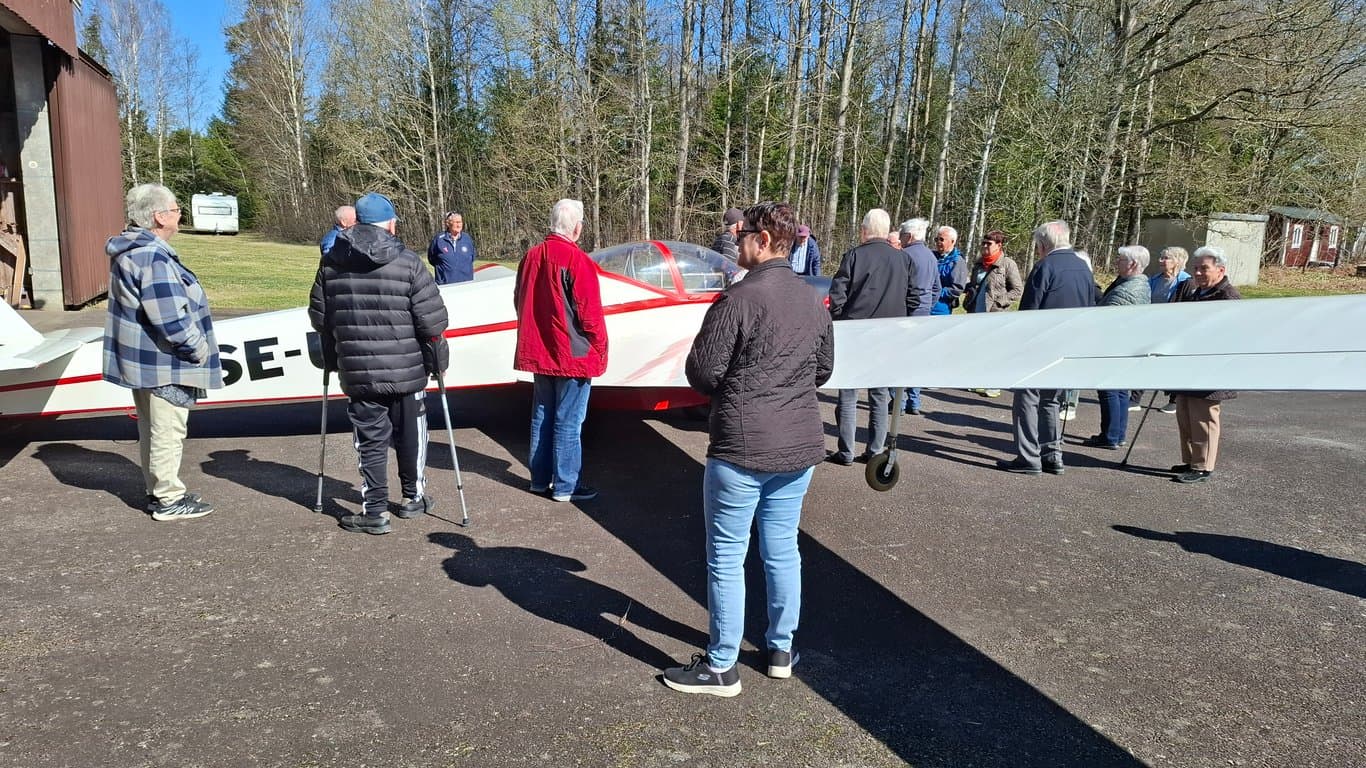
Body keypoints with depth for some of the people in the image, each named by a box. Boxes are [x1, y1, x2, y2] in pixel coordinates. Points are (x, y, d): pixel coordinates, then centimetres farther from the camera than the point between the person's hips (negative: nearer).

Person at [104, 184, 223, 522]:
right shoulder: (153, 258, -23)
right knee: (168, 431, 0)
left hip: (141, 360, 11)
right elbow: (171, 319, -26)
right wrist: (199, 350, -12)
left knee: (151, 430, 19)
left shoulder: (128, 250, 11)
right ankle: (168, 500, 9)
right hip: (163, 365, -11)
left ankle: (156, 491, 31)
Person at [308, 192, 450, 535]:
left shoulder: (330, 262, 3)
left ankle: (374, 511, 9)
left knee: (371, 440, 8)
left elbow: (319, 316, 10)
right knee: (410, 435, 15)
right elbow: (431, 317, -12)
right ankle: (413, 497, 29)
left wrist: (333, 357, 22)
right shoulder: (407, 261, -9)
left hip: (357, 371, 2)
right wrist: (438, 357, 2)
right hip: (407, 369, -2)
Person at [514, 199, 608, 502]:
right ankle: (565, 486, 9)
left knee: (541, 416, 16)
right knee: (568, 422, 1)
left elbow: (519, 301, 15)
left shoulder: (531, 256, 5)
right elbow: (590, 312, -17)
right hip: (573, 355, -7)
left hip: (538, 352, 7)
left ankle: (540, 479, 25)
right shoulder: (576, 260, -17)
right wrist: (600, 348, -4)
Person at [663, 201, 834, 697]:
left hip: (741, 448, -7)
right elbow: (823, 369, 15)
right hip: (801, 446, 7)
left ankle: (721, 667, 17)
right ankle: (781, 649, 32)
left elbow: (701, 372, -13)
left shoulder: (739, 298, -16)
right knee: (782, 550, 19)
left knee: (726, 557, 6)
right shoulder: (814, 301, 6)